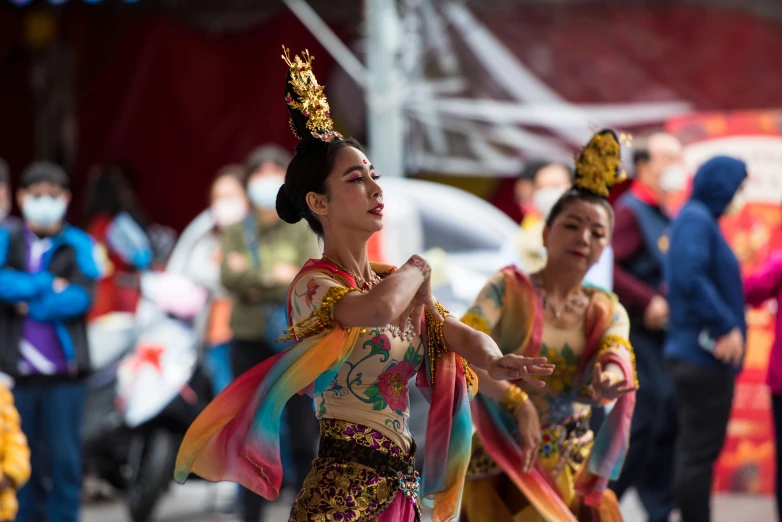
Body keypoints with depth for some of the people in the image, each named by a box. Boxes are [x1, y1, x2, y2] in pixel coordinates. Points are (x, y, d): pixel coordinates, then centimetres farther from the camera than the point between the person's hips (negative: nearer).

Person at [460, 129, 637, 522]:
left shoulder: (607, 313, 6)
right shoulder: (507, 290, -5)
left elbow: (616, 361, -14)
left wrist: (609, 382, -38)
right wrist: (518, 402, -31)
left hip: (574, 475, 4)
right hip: (503, 467, -4)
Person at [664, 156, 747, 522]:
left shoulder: (699, 219, 16)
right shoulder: (696, 220, -13)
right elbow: (689, 278, -26)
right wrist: (726, 326, -22)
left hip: (695, 353, 10)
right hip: (706, 355, -10)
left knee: (694, 449, 13)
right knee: (701, 451, -7)